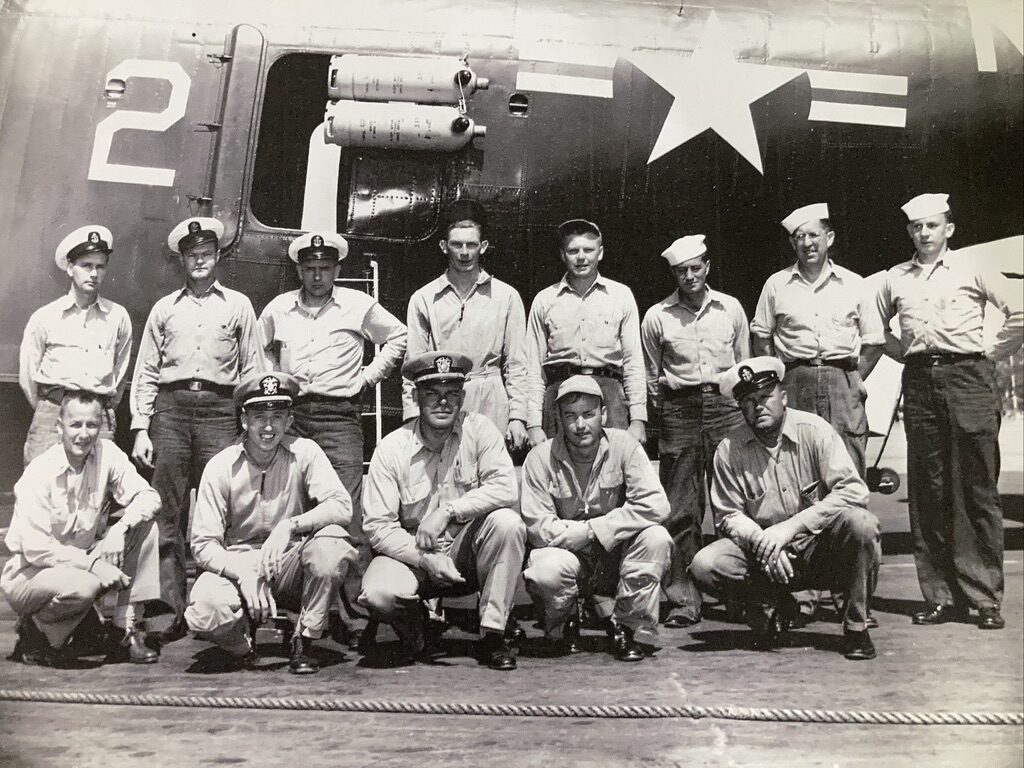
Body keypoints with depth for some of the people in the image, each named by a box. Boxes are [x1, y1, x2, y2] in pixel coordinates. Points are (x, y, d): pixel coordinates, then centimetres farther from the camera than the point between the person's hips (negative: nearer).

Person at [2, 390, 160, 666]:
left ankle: (127, 630, -10)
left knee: (145, 526, -16)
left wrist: (120, 528, -29)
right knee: (82, 586, -37)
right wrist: (93, 564, -29)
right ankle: (34, 629, 0)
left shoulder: (107, 453, -7)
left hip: (85, 557, 5)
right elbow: (35, 549, -22)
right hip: (29, 572, -5)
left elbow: (148, 496, -10)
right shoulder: (39, 474, -20)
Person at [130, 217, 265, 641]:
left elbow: (253, 369, 9)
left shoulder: (238, 306, 13)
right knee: (168, 514, 0)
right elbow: (146, 372, 13)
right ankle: (172, 610, 6)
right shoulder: (164, 308, 16)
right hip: (171, 405, 2)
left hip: (219, 408, -1)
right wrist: (141, 429, 4)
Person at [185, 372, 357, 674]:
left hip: (292, 565, 1)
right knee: (203, 611, -31)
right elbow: (203, 543, -10)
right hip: (237, 564, 0)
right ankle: (243, 638, 8)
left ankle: (303, 642, -9)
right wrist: (243, 573, -27)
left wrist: (290, 526, -33)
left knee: (332, 541, -30)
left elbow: (342, 506, -19)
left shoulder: (304, 452, -7)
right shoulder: (221, 467, -8)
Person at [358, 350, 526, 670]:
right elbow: (377, 525, -11)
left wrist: (449, 511, -28)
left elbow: (506, 488, -20)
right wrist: (426, 559, -24)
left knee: (508, 523, -29)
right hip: (412, 552, 0)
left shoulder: (479, 429, -8)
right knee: (378, 593, -29)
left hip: (468, 547, 1)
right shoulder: (391, 449, -10)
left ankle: (493, 633, -14)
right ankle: (412, 620, 10)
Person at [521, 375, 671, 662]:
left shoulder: (623, 445, -9)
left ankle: (625, 626, -4)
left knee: (656, 538, -27)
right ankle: (564, 625, 5)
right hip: (570, 558, -1)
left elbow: (655, 506, -20)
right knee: (546, 571, -34)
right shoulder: (540, 458, -11)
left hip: (617, 558, 1)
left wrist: (591, 529, -21)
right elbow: (538, 526, -18)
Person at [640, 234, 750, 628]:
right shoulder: (657, 316, 7)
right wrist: (660, 411, 9)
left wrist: (747, 409, 13)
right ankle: (683, 600, 5)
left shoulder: (731, 309, 11)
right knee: (681, 508, -1)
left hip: (726, 406, 1)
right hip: (680, 409, -1)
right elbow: (650, 376, 13)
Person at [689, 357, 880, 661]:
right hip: (762, 556, 1)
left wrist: (791, 527, -25)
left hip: (819, 550, -1)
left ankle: (856, 627, -11)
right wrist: (761, 540, -21)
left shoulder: (814, 430, -9)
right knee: (704, 565, -24)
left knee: (860, 523, -32)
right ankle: (772, 604, 5)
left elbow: (854, 490, -18)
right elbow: (728, 515, 0)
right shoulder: (729, 450, -5)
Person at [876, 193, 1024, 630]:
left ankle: (985, 598, 5)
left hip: (968, 379, -3)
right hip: (919, 384, 3)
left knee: (977, 491, -2)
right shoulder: (895, 279, 14)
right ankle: (940, 598, 11)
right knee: (927, 492, 3)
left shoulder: (972, 270, 6)